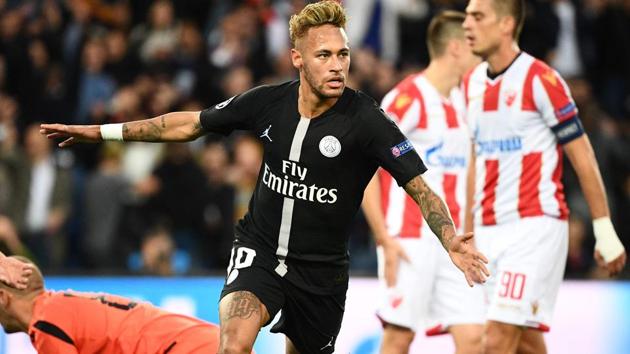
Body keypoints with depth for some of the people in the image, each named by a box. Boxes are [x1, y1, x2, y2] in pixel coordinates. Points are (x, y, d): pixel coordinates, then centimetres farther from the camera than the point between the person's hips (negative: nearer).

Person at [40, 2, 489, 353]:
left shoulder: (367, 121, -18)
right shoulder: (268, 102, -8)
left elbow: (420, 187, -19)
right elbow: (191, 124, 6)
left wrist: (451, 241, -37)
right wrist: (102, 132, 8)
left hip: (321, 269, 0)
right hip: (260, 250, 1)